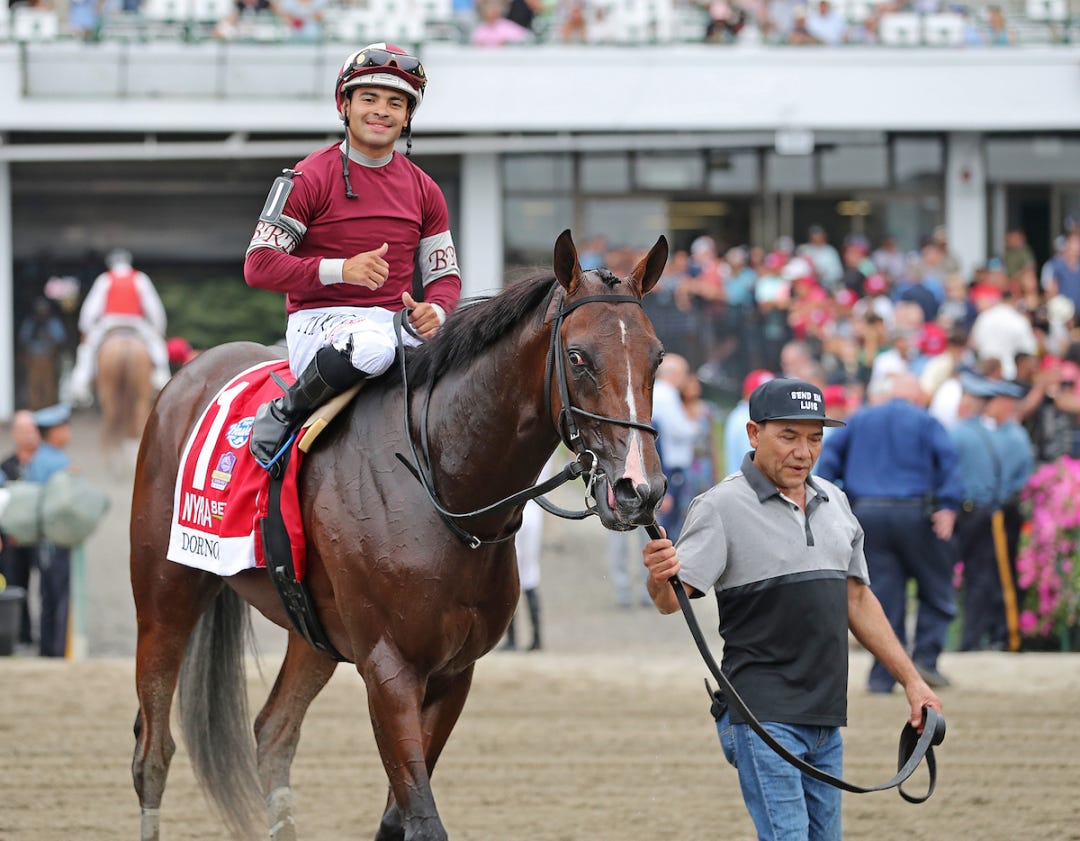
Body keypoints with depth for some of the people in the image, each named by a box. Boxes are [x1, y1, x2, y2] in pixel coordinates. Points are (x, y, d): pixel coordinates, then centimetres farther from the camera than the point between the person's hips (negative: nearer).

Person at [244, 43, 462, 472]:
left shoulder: (423, 191, 14)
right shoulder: (309, 178, -2)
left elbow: (444, 275, 19)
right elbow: (259, 266, -8)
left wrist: (435, 311, -7)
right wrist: (341, 269, -22)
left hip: (395, 324, 5)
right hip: (318, 321, -5)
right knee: (370, 346, -41)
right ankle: (286, 412, -17)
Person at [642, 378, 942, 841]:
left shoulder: (834, 502, 13)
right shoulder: (722, 507, -8)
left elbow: (857, 599, 21)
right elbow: (673, 597, -18)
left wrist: (911, 680, 18)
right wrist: (660, 578, -42)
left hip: (827, 719, 7)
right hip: (762, 718, -7)